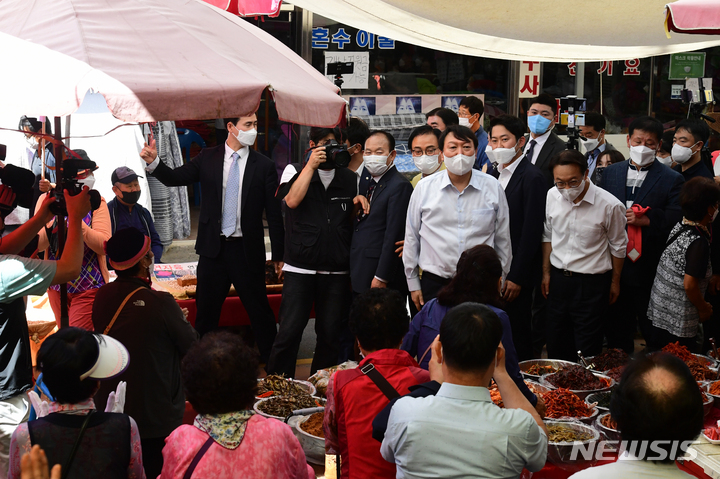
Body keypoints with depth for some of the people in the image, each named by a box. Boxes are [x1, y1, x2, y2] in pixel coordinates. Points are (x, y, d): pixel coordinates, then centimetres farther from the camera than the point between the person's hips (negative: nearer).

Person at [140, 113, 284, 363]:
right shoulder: (208, 158, 3)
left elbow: (274, 213, -2)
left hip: (247, 250, -2)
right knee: (206, 310, 11)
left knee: (260, 310, 5)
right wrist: (153, 162, -16)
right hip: (213, 249, 2)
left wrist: (279, 256, -2)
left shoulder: (264, 166, -3)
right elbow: (176, 178, 4)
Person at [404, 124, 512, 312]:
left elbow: (503, 239, 10)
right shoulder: (424, 188, 0)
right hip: (434, 284, 0)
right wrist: (413, 284, 9)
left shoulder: (493, 187, 2)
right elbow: (411, 238, 8)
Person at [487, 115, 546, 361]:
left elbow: (532, 231, -15)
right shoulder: (495, 174, 12)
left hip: (516, 273, -7)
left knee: (517, 333, 1)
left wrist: (516, 277, -16)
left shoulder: (532, 177, -11)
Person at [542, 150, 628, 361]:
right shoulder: (552, 196, -4)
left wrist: (615, 282, 6)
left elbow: (618, 247, -2)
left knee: (586, 351, 3)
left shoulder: (610, 205, -16)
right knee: (556, 346, 13)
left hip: (591, 282, -4)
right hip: (557, 278, 4)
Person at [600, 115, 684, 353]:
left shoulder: (672, 179, -2)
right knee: (616, 333, 14)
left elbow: (675, 222, -12)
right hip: (615, 268, 4)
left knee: (655, 336, 4)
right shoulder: (610, 173, 11)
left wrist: (645, 220, -21)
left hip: (651, 271, -4)